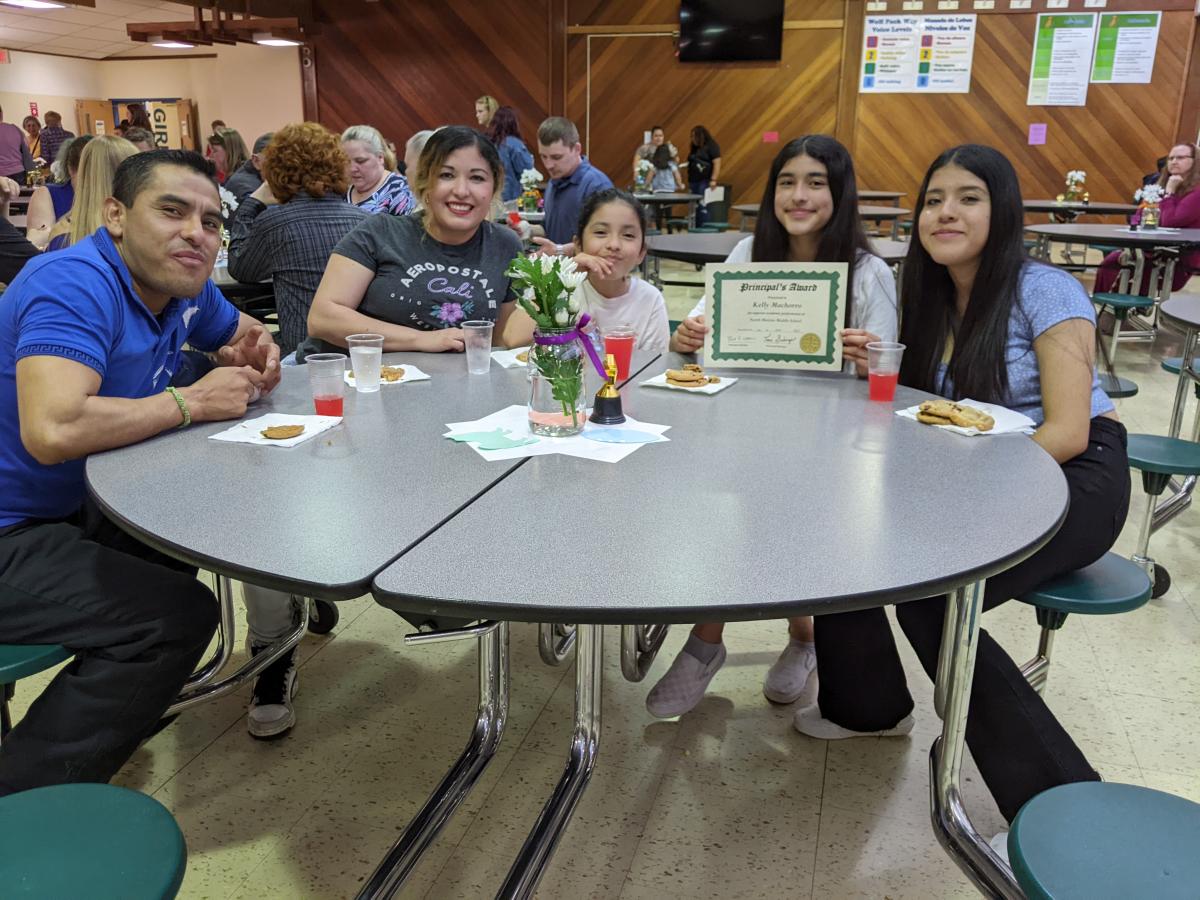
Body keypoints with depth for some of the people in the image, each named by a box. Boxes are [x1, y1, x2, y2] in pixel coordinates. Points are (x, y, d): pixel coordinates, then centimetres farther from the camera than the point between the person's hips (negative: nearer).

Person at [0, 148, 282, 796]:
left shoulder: (183, 285, 3)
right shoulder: (76, 283, -23)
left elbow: (242, 331, 24)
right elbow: (53, 431, -37)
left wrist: (255, 356, -1)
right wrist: (190, 402, -23)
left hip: (73, 508, 10)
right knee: (177, 614, -22)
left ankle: (124, 701, 25)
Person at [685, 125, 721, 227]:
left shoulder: (711, 146, -2)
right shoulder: (695, 148, 21)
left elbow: (717, 163, -10)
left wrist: (713, 180, -18)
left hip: (705, 182, -8)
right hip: (693, 181, 8)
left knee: (702, 207, -14)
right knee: (694, 207, 3)